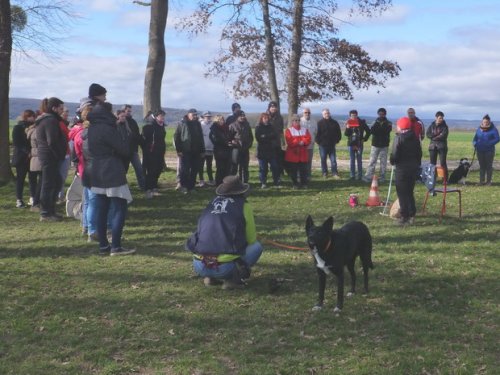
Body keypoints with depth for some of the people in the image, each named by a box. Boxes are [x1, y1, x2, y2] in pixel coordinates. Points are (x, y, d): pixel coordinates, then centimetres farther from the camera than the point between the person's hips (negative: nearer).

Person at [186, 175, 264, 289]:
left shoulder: (212, 203, 18)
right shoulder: (244, 206, 6)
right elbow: (251, 239, 12)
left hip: (199, 267, 5)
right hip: (224, 268, -5)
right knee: (256, 246, 17)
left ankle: (210, 277, 14)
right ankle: (232, 277, -2)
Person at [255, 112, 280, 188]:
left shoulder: (270, 126, 11)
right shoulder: (258, 127, 0)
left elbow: (275, 136, 1)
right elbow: (258, 138, -12)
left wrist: (265, 136, -10)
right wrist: (269, 137, -9)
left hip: (271, 150, 3)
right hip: (262, 151, -3)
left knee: (274, 166, 1)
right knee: (263, 168, 1)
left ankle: (276, 182, 9)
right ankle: (263, 183, 9)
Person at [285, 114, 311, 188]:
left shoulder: (305, 130, 11)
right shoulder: (289, 130, 0)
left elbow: (308, 139, -1)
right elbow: (289, 141, -12)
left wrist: (303, 142, -21)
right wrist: (298, 143, -19)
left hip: (303, 154, 3)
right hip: (292, 154, -2)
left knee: (303, 169, 4)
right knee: (293, 170, 1)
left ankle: (304, 183, 13)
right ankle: (295, 184, 9)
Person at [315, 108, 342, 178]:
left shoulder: (334, 123, 6)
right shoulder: (320, 123, -2)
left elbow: (338, 133, 13)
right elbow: (317, 133, -1)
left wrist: (337, 140, 6)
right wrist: (318, 141, -6)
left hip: (332, 145, 2)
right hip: (323, 145, -2)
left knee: (333, 160, 2)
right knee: (323, 160, 5)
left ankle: (335, 173, 6)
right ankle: (324, 173, 14)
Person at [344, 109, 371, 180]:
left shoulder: (361, 123, -4)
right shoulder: (348, 123, 3)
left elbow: (368, 131, 2)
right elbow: (346, 134, -3)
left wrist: (364, 139, -2)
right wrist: (347, 128, -20)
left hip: (359, 144, -2)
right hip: (351, 144, 2)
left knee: (359, 160, 2)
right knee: (352, 160, 7)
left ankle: (359, 175, 7)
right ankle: (352, 175, 13)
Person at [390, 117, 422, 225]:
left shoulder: (399, 138, -14)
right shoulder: (415, 138, 7)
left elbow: (395, 154, -16)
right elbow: (419, 152, 11)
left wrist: (392, 162, 3)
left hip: (402, 168, -6)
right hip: (413, 167, 6)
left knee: (402, 193, 0)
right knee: (409, 192, 16)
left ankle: (404, 216, -1)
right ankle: (412, 215, 17)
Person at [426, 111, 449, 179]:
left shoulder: (444, 126, 0)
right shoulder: (431, 125, 9)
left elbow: (443, 136, -13)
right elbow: (428, 134, -2)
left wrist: (434, 137, -9)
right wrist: (438, 135, -12)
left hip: (442, 146, -3)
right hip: (433, 146, 3)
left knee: (443, 163, -8)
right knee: (432, 163, 5)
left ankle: (445, 179, -6)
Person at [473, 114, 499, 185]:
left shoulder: (493, 129, -4)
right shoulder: (479, 129, 8)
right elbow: (475, 138, 16)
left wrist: (489, 143, -23)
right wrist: (475, 144, -5)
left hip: (489, 151, -4)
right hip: (480, 151, 4)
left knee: (489, 166, 1)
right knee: (482, 166, 7)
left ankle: (488, 181, 7)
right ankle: (482, 181, 12)